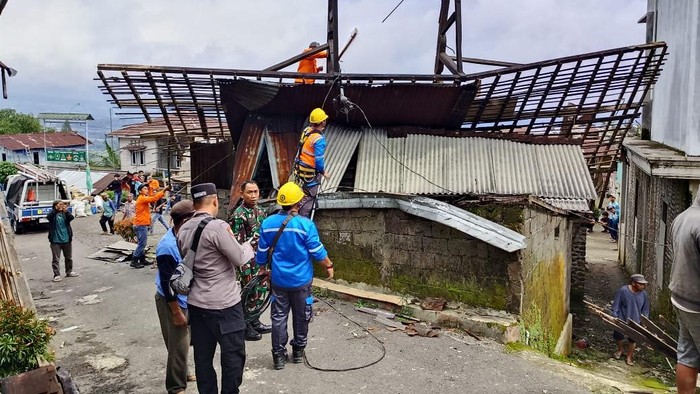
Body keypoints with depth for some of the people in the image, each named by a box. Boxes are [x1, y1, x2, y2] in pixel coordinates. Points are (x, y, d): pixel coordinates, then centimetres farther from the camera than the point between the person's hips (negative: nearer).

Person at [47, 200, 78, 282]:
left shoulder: (65, 213, 3)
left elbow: (71, 217, -14)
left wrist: (66, 211, -31)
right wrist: (56, 209, -33)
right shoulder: (53, 214, -2)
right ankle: (57, 275, 4)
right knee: (55, 259, -2)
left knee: (69, 257, 15)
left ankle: (69, 272, 30)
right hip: (55, 241, -3)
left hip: (67, 239, 3)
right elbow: (48, 217, -23)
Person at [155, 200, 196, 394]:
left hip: (186, 298, 8)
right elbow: (167, 283, -23)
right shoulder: (168, 247, -28)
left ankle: (181, 374, 42)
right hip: (172, 301, -8)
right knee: (178, 345, 5)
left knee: (184, 342, 23)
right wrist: (176, 312, -17)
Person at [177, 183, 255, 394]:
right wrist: (248, 247, 7)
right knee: (233, 355, 7)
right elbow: (240, 259, -12)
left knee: (202, 357, 14)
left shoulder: (183, 230, 6)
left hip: (196, 303, 7)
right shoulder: (218, 226, -19)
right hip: (224, 304, -7)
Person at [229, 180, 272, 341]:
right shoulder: (239, 215, -18)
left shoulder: (259, 210, 7)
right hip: (249, 261, -8)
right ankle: (245, 328, 19)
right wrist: (245, 269, -20)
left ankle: (255, 322, 33)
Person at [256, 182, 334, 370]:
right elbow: (317, 251, -11)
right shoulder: (305, 224, -16)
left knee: (279, 317, 11)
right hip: (301, 280, -2)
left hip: (278, 279, 3)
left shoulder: (267, 223, -4)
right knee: (301, 317, 15)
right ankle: (298, 351, 27)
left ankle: (279, 356, 15)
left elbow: (262, 251, 5)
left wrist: (262, 268, 22)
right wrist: (329, 266, 5)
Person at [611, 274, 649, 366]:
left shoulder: (643, 294, -12)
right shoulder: (623, 290, -22)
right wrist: (615, 317, -13)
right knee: (618, 337, 17)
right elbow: (616, 305, -13)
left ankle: (629, 356, 33)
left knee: (633, 340, 10)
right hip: (622, 320, -2)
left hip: (635, 322, 2)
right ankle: (620, 349, 47)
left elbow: (645, 310, 2)